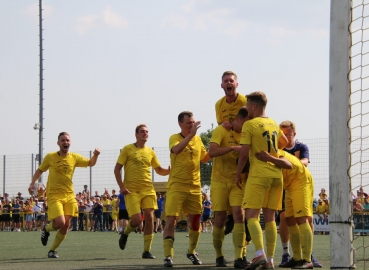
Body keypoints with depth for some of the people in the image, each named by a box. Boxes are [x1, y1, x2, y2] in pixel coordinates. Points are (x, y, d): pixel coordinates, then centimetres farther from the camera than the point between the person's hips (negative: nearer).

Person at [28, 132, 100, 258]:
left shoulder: (74, 157, 4)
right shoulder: (50, 157, -4)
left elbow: (90, 163, 18)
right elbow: (40, 170, 11)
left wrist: (95, 155, -2)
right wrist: (32, 183, 0)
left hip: (69, 195, 4)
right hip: (54, 195, -4)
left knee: (66, 225, -1)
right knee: (60, 222, -20)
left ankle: (52, 250, 15)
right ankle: (46, 229, 15)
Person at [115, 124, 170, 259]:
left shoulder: (150, 152, 11)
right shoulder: (128, 149, -1)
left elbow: (159, 170, 19)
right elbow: (117, 169, -1)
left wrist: (169, 170, -4)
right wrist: (122, 187, -12)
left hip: (148, 189, 4)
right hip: (132, 190, -4)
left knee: (149, 218, -7)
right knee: (136, 220, -13)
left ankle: (147, 251, 1)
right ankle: (125, 233, 22)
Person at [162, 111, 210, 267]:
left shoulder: (198, 140, 10)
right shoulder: (174, 138, -5)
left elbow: (204, 158, 22)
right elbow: (176, 149, -28)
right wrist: (191, 134, -33)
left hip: (194, 187, 5)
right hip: (176, 186, -5)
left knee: (195, 221, 10)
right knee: (171, 220, -12)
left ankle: (192, 252, 28)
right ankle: (168, 256, -12)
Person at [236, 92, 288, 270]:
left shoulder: (249, 125, -8)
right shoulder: (274, 124, 13)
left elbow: (244, 154, -10)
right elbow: (284, 142, 31)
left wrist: (238, 174, 1)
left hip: (258, 175, -6)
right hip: (276, 174, 6)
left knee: (251, 215, -6)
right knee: (270, 217, 8)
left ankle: (260, 254, -24)